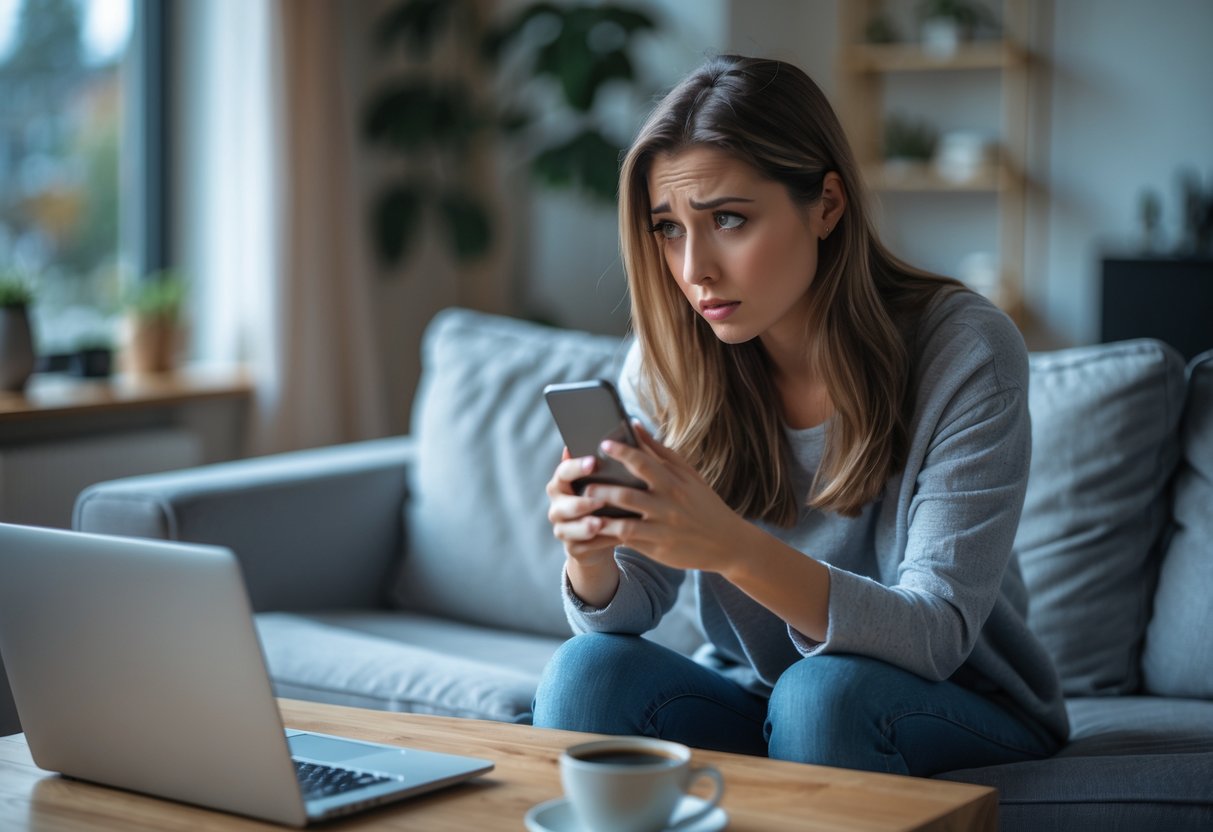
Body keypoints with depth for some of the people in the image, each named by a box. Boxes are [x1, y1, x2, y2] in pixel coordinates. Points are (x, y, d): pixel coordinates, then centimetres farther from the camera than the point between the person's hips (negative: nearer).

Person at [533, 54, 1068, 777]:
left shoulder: (966, 351, -20)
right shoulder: (669, 363, -7)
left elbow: (934, 637, -27)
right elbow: (631, 606, -5)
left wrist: (732, 547, -43)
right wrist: (590, 556, -31)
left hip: (956, 709, -3)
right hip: (752, 696, 3)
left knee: (824, 691, -34)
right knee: (589, 670, -25)